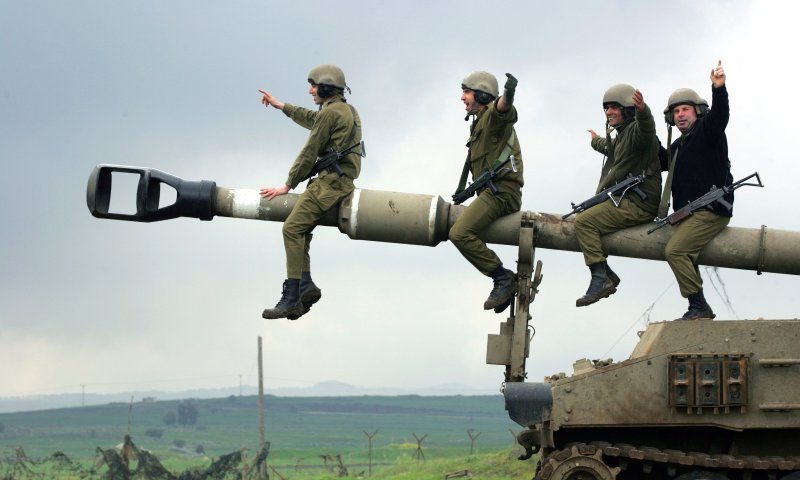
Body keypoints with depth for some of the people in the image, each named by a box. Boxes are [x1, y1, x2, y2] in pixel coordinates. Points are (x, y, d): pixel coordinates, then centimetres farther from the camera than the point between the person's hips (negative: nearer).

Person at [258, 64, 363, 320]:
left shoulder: (331, 112, -10)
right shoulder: (348, 110, 20)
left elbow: (309, 153, -8)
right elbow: (312, 119, 37)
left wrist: (287, 185, -1)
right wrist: (280, 105, 42)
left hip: (330, 181, -11)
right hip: (342, 180, 11)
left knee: (292, 228, -15)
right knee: (300, 228, 16)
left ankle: (291, 299, -22)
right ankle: (306, 285, 6)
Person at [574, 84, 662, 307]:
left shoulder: (635, 130, -11)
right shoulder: (621, 136, 22)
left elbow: (646, 129, -39)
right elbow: (609, 147, 49)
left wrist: (642, 110, -61)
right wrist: (596, 140, 70)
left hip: (638, 205, -11)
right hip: (624, 201, 11)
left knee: (584, 221, -23)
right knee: (580, 219, 17)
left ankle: (600, 280, -27)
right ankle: (607, 277, 9)